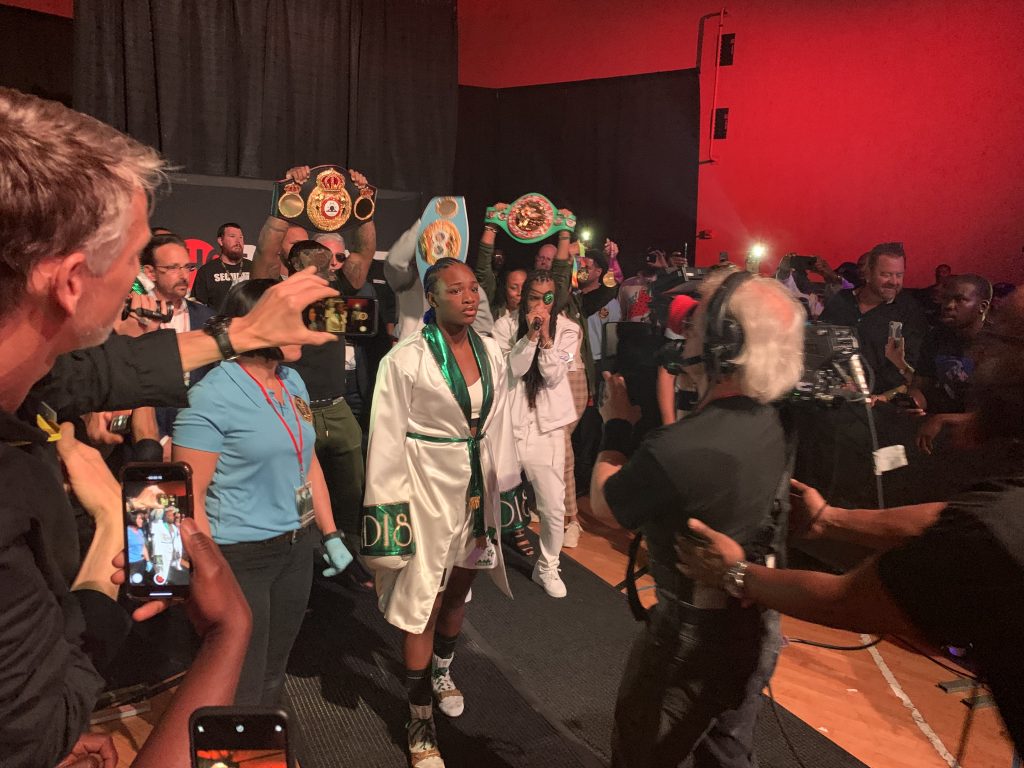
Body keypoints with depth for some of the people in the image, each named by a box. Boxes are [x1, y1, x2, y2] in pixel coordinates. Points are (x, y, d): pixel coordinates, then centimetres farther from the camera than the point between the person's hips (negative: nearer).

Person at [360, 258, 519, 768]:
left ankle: (442, 672, 50)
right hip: (427, 489, -5)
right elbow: (388, 439, -12)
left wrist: (507, 490, 9)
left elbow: (498, 427, 8)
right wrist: (388, 508, -13)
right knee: (422, 602, 5)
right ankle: (420, 722, 23)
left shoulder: (491, 353, 2)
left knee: (459, 589, 22)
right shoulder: (405, 359, -14)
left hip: (476, 488, 5)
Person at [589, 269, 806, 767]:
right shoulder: (768, 424, -6)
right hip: (755, 632, 8)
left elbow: (603, 505, -15)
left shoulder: (678, 449, -33)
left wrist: (618, 423, -2)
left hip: (695, 641, -7)